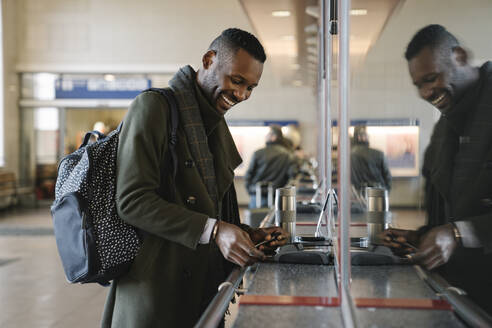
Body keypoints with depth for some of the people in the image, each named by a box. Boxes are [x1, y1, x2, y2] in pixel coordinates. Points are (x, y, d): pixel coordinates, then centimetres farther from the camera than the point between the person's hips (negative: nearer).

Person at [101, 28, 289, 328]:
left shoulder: (216, 124, 17)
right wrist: (212, 230, -24)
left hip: (205, 288, 8)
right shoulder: (154, 107, -9)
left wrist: (247, 235, 3)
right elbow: (132, 201, -19)